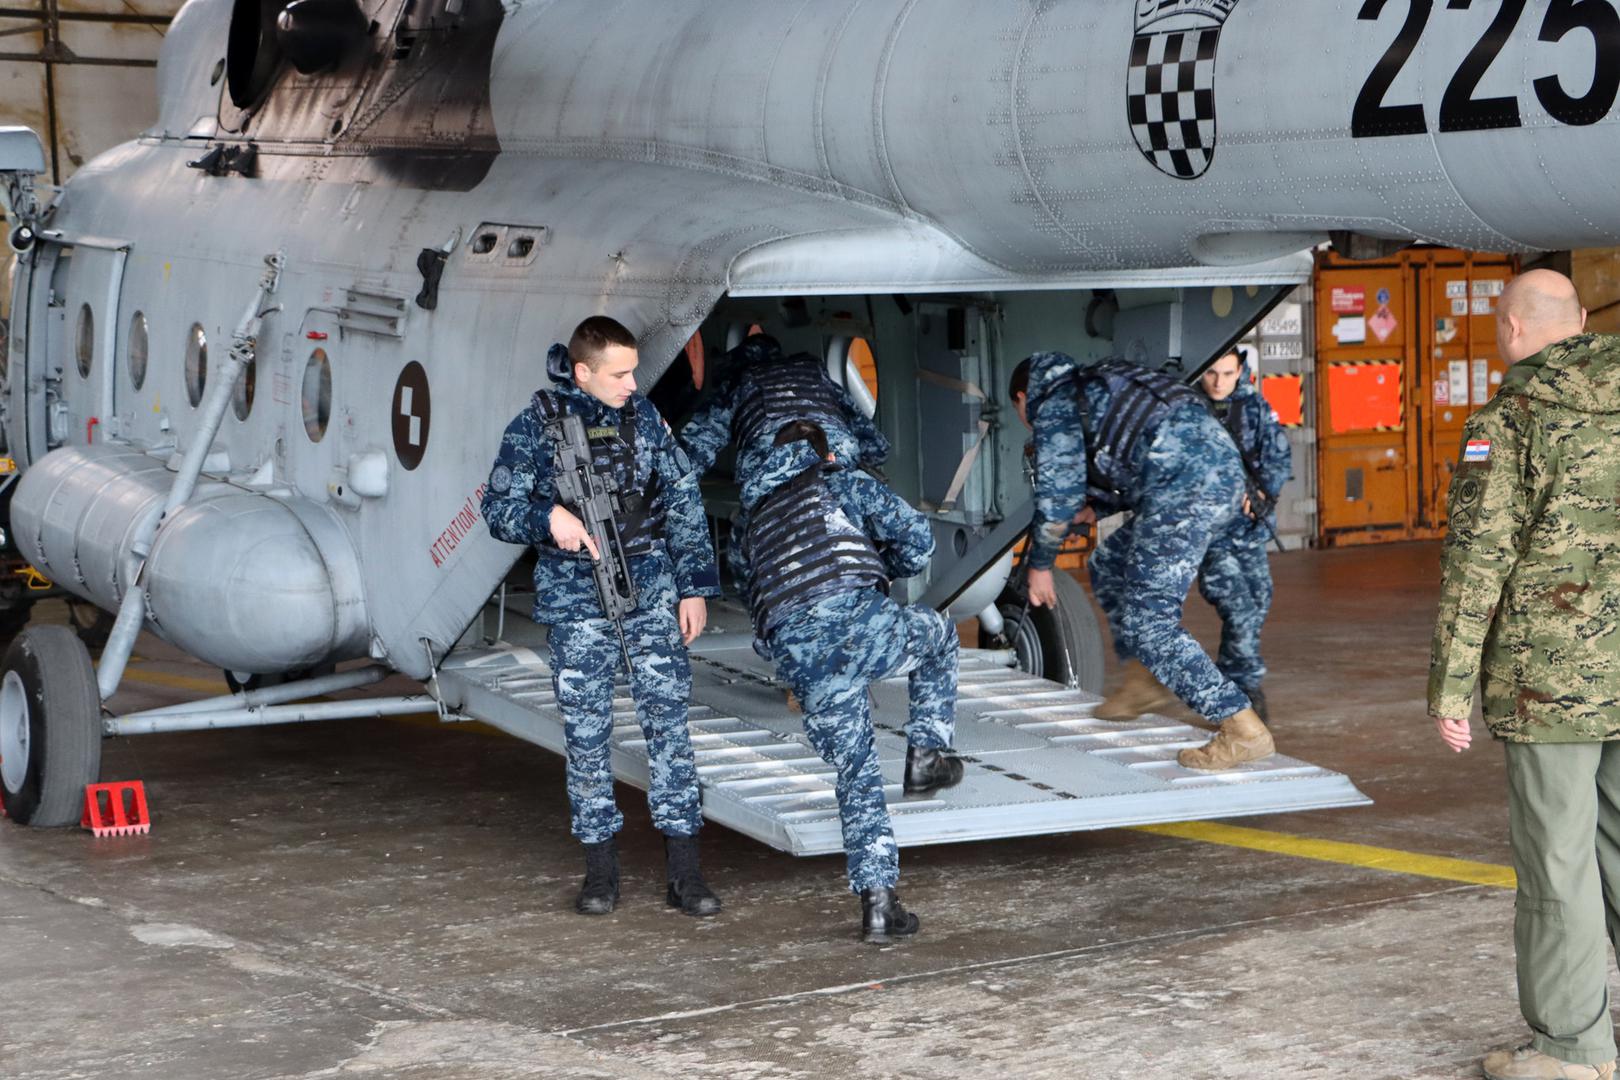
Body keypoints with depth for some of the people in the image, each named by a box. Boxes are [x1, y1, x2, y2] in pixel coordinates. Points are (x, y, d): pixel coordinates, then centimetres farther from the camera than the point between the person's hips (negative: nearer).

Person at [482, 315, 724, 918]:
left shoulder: (643, 417, 4)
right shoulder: (535, 427, -3)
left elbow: (684, 502, 7)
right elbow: (499, 509, -2)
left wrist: (695, 587, 4)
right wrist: (549, 518, -22)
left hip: (651, 587, 2)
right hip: (577, 599, -1)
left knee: (668, 720, -2)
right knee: (586, 731, 3)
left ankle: (684, 870, 1)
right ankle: (600, 869, 14)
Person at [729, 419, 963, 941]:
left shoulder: (748, 525, 33)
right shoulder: (842, 483, 21)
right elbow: (916, 536, 16)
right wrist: (881, 568, 36)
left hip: (795, 657, 4)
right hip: (858, 619, -3)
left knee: (857, 774, 14)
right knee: (939, 636, 30)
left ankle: (878, 902, 7)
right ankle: (926, 754, 20)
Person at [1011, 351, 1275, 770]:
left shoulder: (1054, 405, 6)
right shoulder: (1100, 384, 31)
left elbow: (1056, 495, 3)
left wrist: (1040, 565, 16)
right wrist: (1094, 508, 41)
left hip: (1187, 485, -9)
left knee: (1147, 621, -9)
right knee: (1109, 566, 25)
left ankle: (1243, 731, -16)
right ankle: (1145, 680, 30)